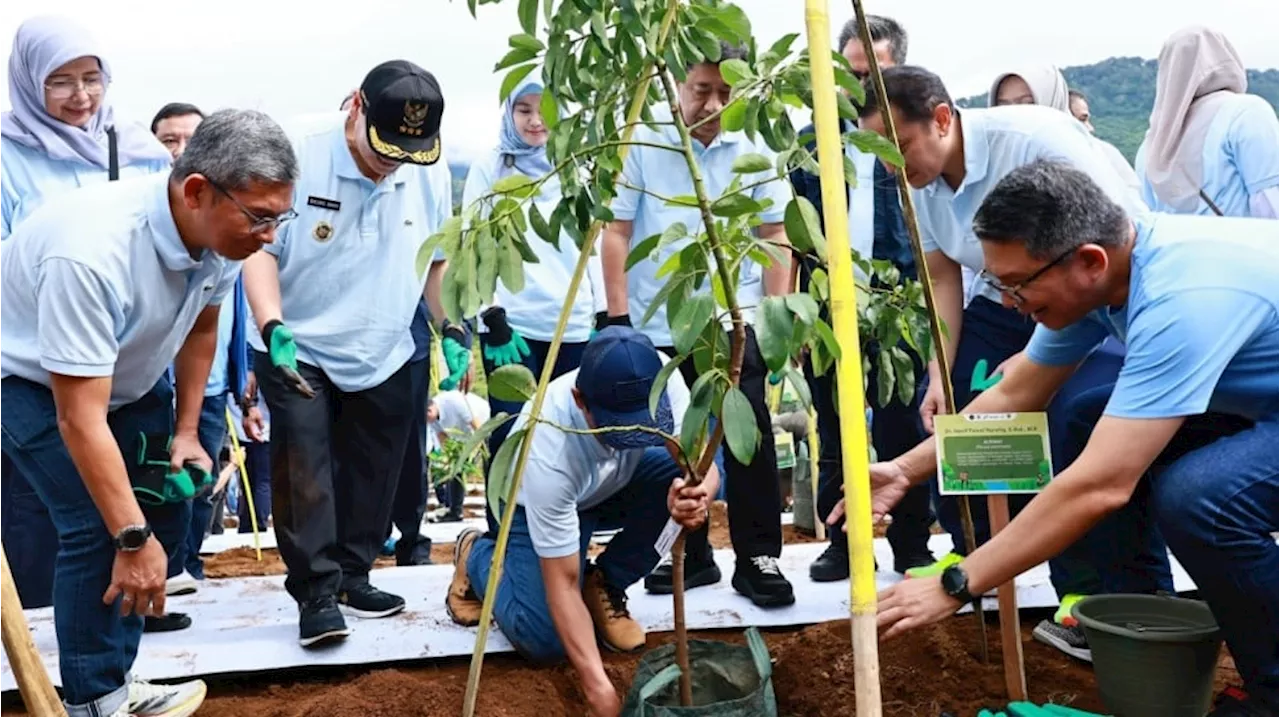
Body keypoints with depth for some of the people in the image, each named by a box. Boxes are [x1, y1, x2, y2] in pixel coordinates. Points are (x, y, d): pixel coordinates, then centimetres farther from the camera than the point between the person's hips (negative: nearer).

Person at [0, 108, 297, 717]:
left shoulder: (221, 233, -19)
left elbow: (200, 327, 2)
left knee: (167, 513, 1)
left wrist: (186, 432, 2)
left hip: (127, 372, 7)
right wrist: (133, 539, -33)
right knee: (99, 529, -18)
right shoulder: (91, 254, -41)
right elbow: (80, 420, -36)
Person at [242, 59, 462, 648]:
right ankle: (316, 594, 3)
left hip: (385, 358, 4)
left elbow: (438, 260, 10)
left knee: (372, 479, 11)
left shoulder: (432, 174, -5)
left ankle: (352, 575, 27)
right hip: (296, 353, -4)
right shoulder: (299, 158, -17)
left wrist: (450, 331, 2)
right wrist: (273, 328, -29)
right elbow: (259, 250, -16)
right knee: (304, 476, -8)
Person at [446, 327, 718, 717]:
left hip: (615, 482, 4)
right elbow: (562, 584, -36)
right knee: (544, 640, -20)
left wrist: (696, 493, -55)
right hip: (533, 501, -4)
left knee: (683, 479, -27)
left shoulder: (661, 376, -32)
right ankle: (476, 554, 12)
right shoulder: (547, 451, -42)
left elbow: (700, 463, -29)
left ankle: (604, 585, -2)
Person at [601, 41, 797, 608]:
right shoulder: (642, 145, -2)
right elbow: (617, 232, -1)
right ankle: (690, 557, 24)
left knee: (750, 438, -3)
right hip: (657, 328, 0)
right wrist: (618, 316, -6)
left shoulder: (755, 152, 3)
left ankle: (758, 557, 9)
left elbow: (775, 237, 6)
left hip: (734, 322, 0)